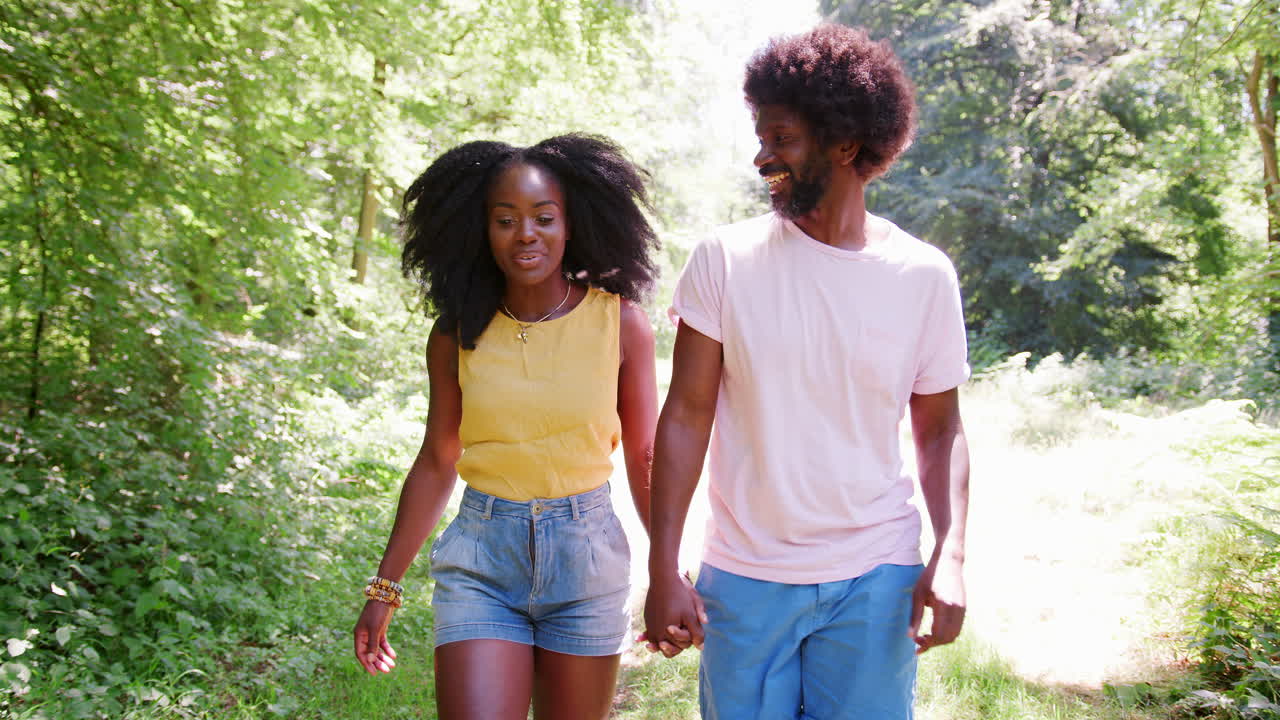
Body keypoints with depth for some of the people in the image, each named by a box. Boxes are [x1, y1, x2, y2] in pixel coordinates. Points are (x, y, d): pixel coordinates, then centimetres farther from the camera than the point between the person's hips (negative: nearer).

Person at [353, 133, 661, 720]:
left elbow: (644, 458, 2)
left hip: (586, 550, 0)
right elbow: (436, 462, 7)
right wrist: (384, 588, 8)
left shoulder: (619, 322, -5)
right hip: (481, 558, 0)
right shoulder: (457, 333, -1)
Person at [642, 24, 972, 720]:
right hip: (744, 578, 0)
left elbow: (939, 429, 5)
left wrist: (950, 555, -9)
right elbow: (687, 414, -4)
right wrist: (663, 571, -8)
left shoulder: (924, 276, -3)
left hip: (874, 582, 0)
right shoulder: (724, 259, -6)